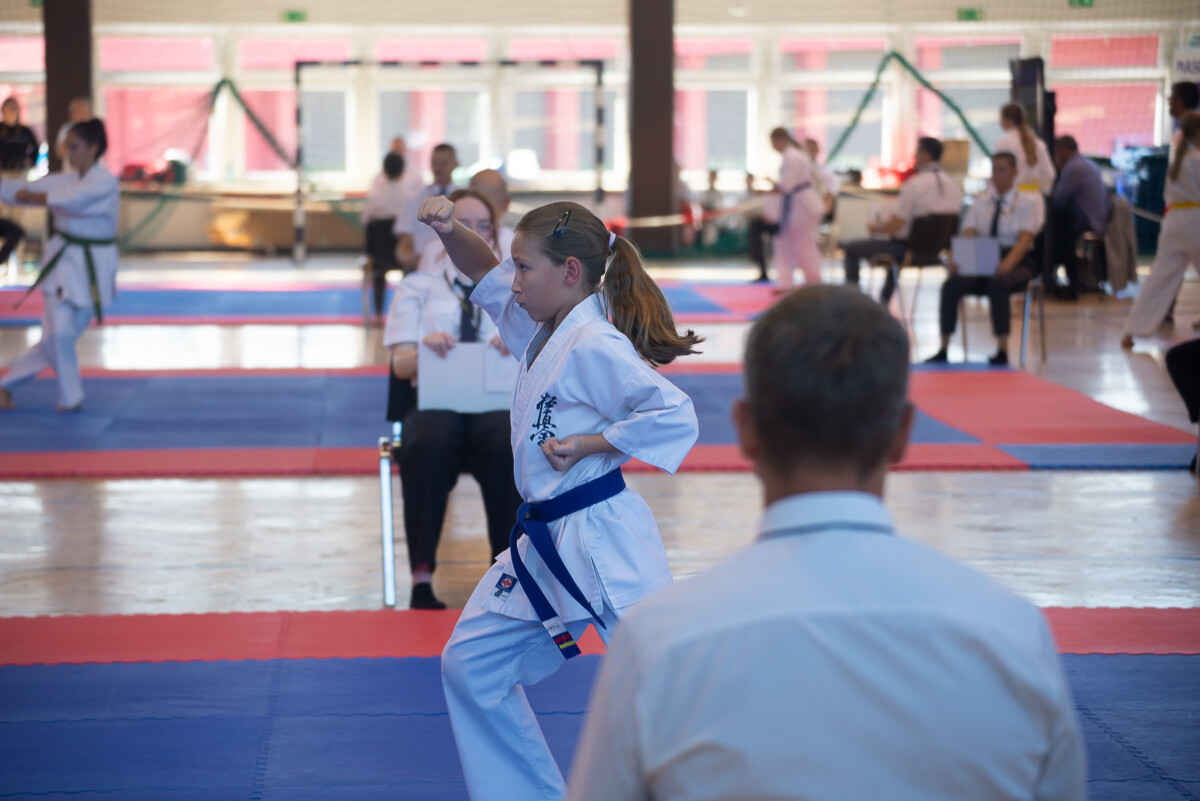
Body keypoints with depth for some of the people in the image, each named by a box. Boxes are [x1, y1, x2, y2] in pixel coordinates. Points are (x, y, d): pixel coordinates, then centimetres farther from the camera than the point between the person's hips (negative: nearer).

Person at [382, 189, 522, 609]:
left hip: (498, 399, 0)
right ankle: (421, 579, -36)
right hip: (435, 398, 0)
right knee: (426, 447, -37)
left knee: (508, 446, -37)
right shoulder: (418, 287, 19)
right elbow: (400, 364, 7)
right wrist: (424, 348, -17)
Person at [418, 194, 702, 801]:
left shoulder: (595, 347, -18)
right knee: (471, 664, 16)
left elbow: (675, 417, -25)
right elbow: (486, 274, 21)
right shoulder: (542, 328, 9)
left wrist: (585, 445, -20)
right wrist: (449, 231, 2)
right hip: (543, 544, 10)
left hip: (602, 544, -10)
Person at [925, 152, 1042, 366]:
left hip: (1017, 262, -3)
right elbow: (968, 233, 1)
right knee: (952, 284, -28)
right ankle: (943, 350, -22)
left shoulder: (1027, 201, 2)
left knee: (997, 284, -39)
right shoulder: (981, 200, 13)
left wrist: (1007, 264, -32)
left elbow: (1025, 239, -12)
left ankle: (1002, 351, -32)